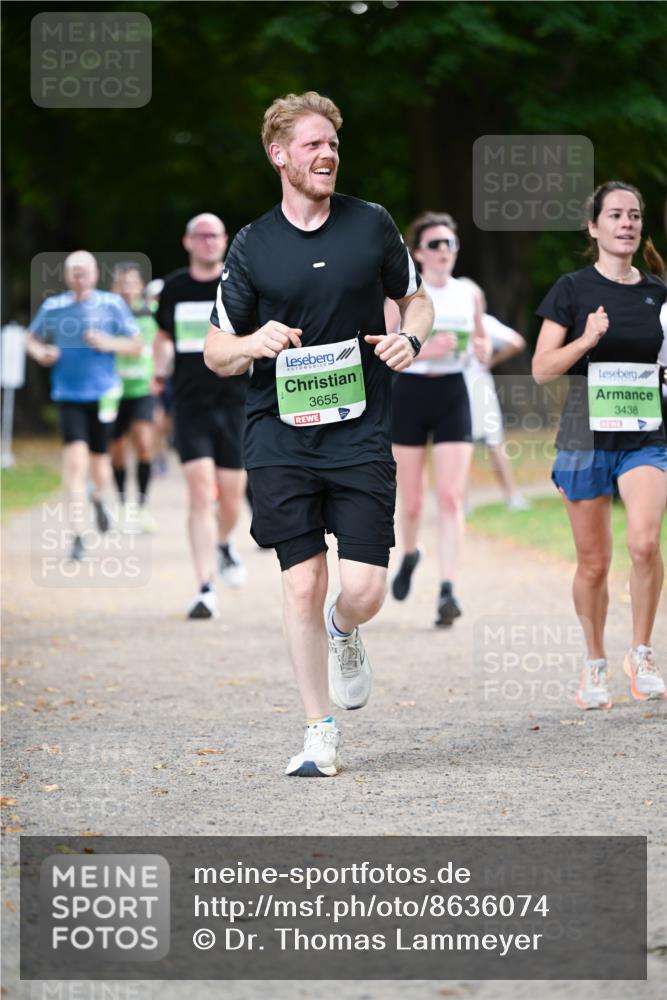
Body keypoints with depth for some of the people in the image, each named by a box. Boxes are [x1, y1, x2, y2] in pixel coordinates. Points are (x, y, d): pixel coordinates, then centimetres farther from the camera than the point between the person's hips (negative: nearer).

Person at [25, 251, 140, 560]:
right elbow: (31, 339, 18)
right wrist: (41, 353, -4)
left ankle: (99, 498, 47)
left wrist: (108, 343, -13)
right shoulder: (52, 307, 3)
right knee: (76, 461, -14)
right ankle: (77, 536, -13)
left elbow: (136, 345, 5)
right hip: (69, 395, -1)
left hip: (103, 393, 1)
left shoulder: (112, 304, 1)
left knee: (98, 462, 9)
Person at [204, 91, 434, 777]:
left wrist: (410, 338, -4)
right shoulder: (252, 246, 3)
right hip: (280, 436, 0)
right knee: (302, 583, -4)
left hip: (360, 434, 0)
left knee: (364, 590, -7)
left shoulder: (373, 225, 5)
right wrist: (253, 344, -15)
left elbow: (416, 299, 18)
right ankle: (319, 733, 9)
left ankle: (342, 633, 31)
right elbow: (216, 351, 8)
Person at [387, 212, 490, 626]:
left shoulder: (469, 295, 6)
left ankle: (447, 591, -16)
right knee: (412, 501, 7)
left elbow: (481, 338, 21)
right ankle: (410, 554, 40)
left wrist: (483, 347, -3)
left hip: (454, 395, 1)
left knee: (451, 498, -12)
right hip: (410, 393, -1)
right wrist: (424, 348, -22)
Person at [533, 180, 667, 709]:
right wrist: (586, 340, -19)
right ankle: (596, 665, 23)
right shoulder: (573, 289, -1)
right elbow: (542, 369, -4)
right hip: (586, 437, -1)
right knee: (594, 562, 4)